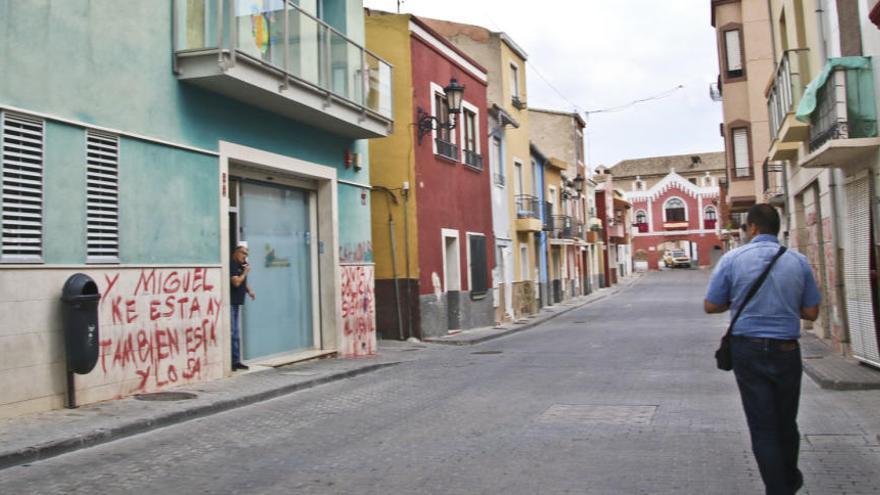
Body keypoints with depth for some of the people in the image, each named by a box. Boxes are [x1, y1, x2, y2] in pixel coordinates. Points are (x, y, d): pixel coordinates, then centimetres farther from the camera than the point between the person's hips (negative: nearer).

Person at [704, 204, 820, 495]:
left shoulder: (732, 259, -7)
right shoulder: (799, 261, -2)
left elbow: (710, 306, -3)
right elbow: (811, 313, 3)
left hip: (748, 349, -2)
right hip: (787, 350, 2)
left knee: (762, 427, 6)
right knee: (786, 423, 20)